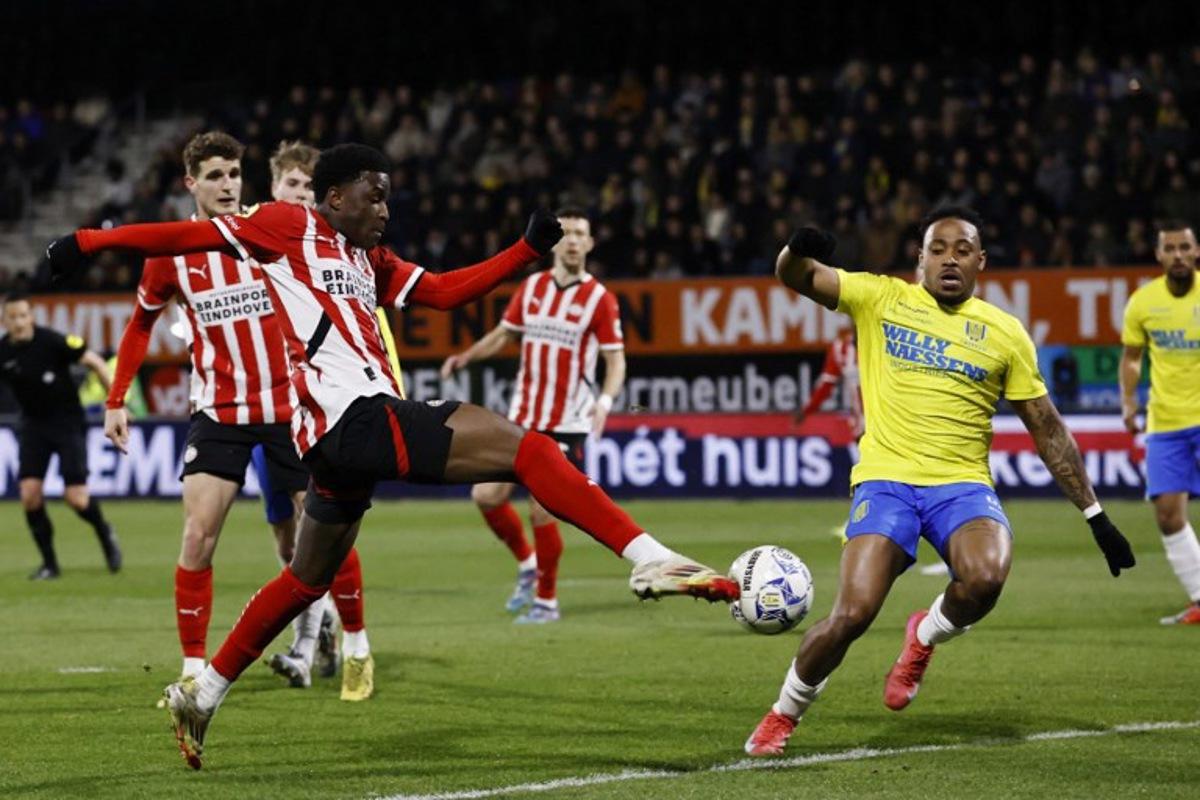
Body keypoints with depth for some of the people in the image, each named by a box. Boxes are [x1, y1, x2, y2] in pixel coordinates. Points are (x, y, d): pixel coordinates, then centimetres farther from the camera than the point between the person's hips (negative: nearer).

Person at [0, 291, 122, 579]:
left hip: (68, 422, -3)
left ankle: (105, 533, 23)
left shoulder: (52, 342, -18)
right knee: (29, 493, -11)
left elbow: (95, 363, -10)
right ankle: (49, 563, 5)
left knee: (76, 497, -10)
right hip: (34, 425, 3)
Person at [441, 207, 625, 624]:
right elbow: (504, 334, 17)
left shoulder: (599, 299, -7)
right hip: (522, 417, 5)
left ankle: (547, 601, 8)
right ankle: (527, 563, 25)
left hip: (566, 425, -5)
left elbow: (616, 359, -7)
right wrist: (467, 356, 0)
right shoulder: (532, 287, 6)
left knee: (542, 512, -8)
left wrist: (605, 400, -24)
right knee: (487, 495, 0)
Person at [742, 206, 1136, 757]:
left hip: (963, 485, 1)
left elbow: (1047, 430, 13)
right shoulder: (881, 298, 7)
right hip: (886, 480, -1)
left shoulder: (1005, 333, 9)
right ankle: (784, 714, 9)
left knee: (985, 578, -31)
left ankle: (926, 637, 4)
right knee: (852, 614, -18)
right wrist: (799, 250, -24)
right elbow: (794, 276, 2)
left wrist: (1095, 515, 11)